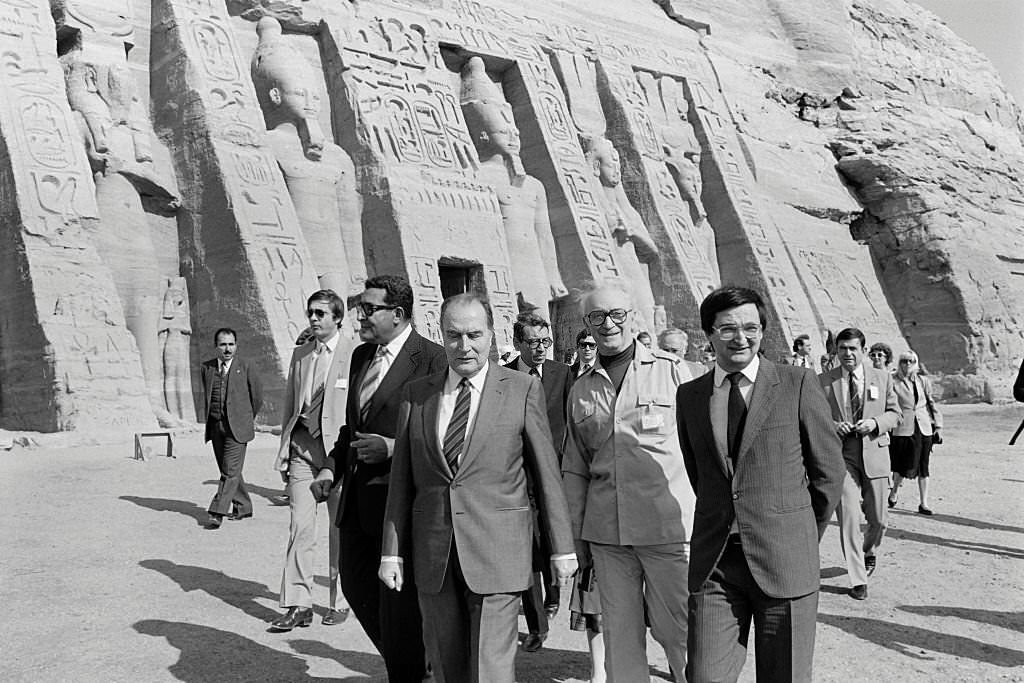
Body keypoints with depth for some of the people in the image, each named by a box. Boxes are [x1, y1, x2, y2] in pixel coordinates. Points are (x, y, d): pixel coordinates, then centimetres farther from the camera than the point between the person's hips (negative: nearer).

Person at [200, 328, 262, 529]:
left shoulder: (246, 368, -4)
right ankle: (243, 507, 23)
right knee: (227, 470, 11)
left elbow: (257, 399, 6)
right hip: (215, 427, 5)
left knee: (231, 471, -10)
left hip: (236, 427, -4)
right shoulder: (206, 368, 7)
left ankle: (217, 512, -8)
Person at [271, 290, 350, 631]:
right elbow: (289, 404, 17)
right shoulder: (299, 353, 12)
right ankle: (297, 605, 4)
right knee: (300, 527, -1)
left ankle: (338, 601, 19)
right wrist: (284, 450, 12)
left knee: (341, 530, 6)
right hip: (302, 448, 4)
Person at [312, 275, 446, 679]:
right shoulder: (361, 355, 11)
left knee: (397, 599, 4)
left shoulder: (433, 360, -14)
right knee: (357, 587, 18)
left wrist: (393, 448, -22)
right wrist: (333, 466, 7)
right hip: (357, 498, 8)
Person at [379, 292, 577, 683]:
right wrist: (392, 551, 5)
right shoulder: (416, 394, 7)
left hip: (497, 553, -3)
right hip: (433, 557, 3)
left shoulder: (523, 389, -1)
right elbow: (402, 479, 9)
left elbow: (546, 473, 2)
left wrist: (562, 548, 3)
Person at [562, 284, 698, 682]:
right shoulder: (581, 390, 12)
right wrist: (575, 537, 12)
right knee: (619, 636, 9)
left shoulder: (671, 370, 1)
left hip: (670, 526, -3)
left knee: (678, 631, 1)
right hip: (605, 531, 3)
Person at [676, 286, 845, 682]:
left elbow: (828, 472, 4)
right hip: (713, 565, 2)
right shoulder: (689, 396, 7)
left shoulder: (797, 385, -2)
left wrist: (802, 542, 10)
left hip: (785, 564, -2)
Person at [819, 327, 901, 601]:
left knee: (878, 519, 10)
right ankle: (857, 580, 1)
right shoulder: (823, 381, 1)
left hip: (874, 454, 2)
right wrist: (832, 426, -15)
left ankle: (869, 551, 44)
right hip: (841, 457, -2)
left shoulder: (882, 378, 6)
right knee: (849, 517, -8)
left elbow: (895, 413, 10)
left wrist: (875, 423, -10)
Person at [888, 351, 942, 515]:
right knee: (904, 466, -2)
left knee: (923, 467, 6)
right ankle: (895, 491, 26)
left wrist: (938, 426, 9)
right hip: (904, 429, -3)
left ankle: (923, 503, 14)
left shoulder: (924, 381, 8)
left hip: (924, 429, 3)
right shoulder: (894, 383, -2)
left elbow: (932, 403, 12)